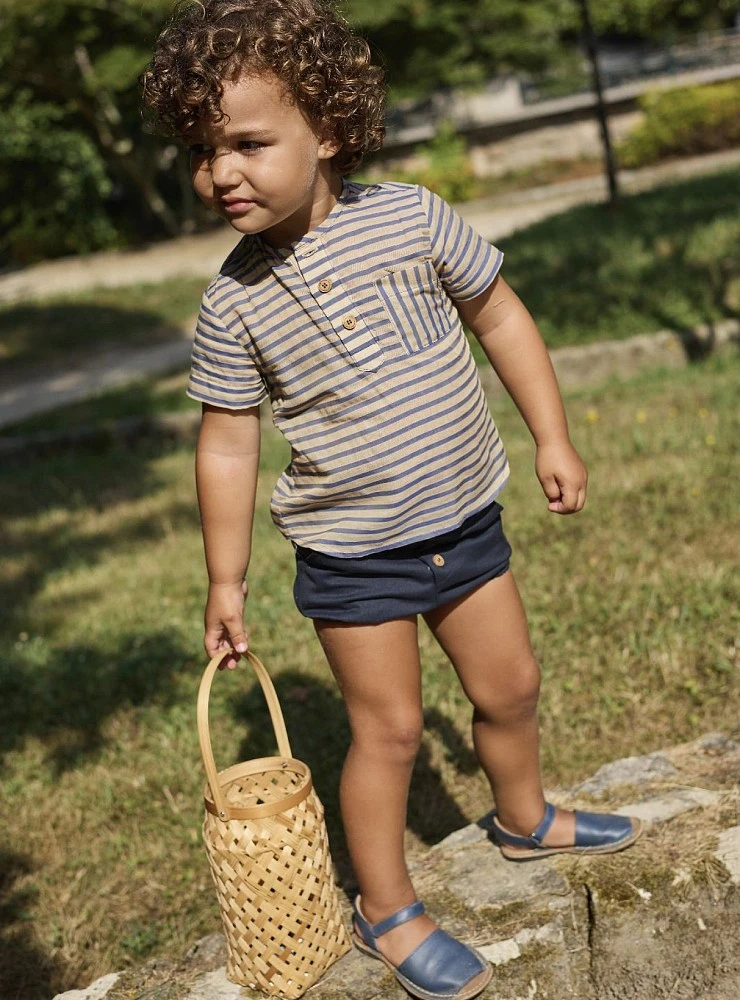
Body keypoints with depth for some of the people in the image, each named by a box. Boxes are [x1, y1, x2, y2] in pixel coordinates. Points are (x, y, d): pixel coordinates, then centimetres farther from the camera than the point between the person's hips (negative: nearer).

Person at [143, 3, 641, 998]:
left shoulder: (411, 217, -11)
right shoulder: (234, 301, -13)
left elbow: (499, 316, 3)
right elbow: (228, 444, -6)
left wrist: (551, 435, 3)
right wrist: (226, 582, -2)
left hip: (463, 516, 3)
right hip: (352, 552, -3)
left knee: (510, 683, 18)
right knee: (388, 726, 5)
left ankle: (526, 817, 47)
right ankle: (387, 909, 27)